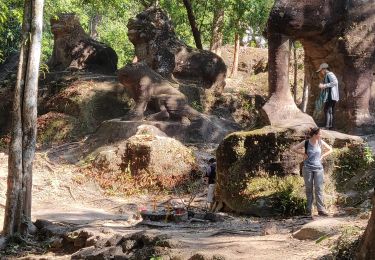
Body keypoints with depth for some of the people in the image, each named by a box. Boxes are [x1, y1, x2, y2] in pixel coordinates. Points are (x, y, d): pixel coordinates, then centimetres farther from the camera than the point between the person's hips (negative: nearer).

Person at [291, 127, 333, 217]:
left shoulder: (321, 142, 2)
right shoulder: (306, 142, -4)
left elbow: (330, 150, 15)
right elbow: (293, 148, -1)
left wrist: (322, 156, 4)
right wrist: (303, 153, -5)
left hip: (318, 168, 1)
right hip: (307, 168, -1)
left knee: (319, 189, -3)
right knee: (309, 189, 6)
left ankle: (321, 210, -3)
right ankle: (309, 210, 13)